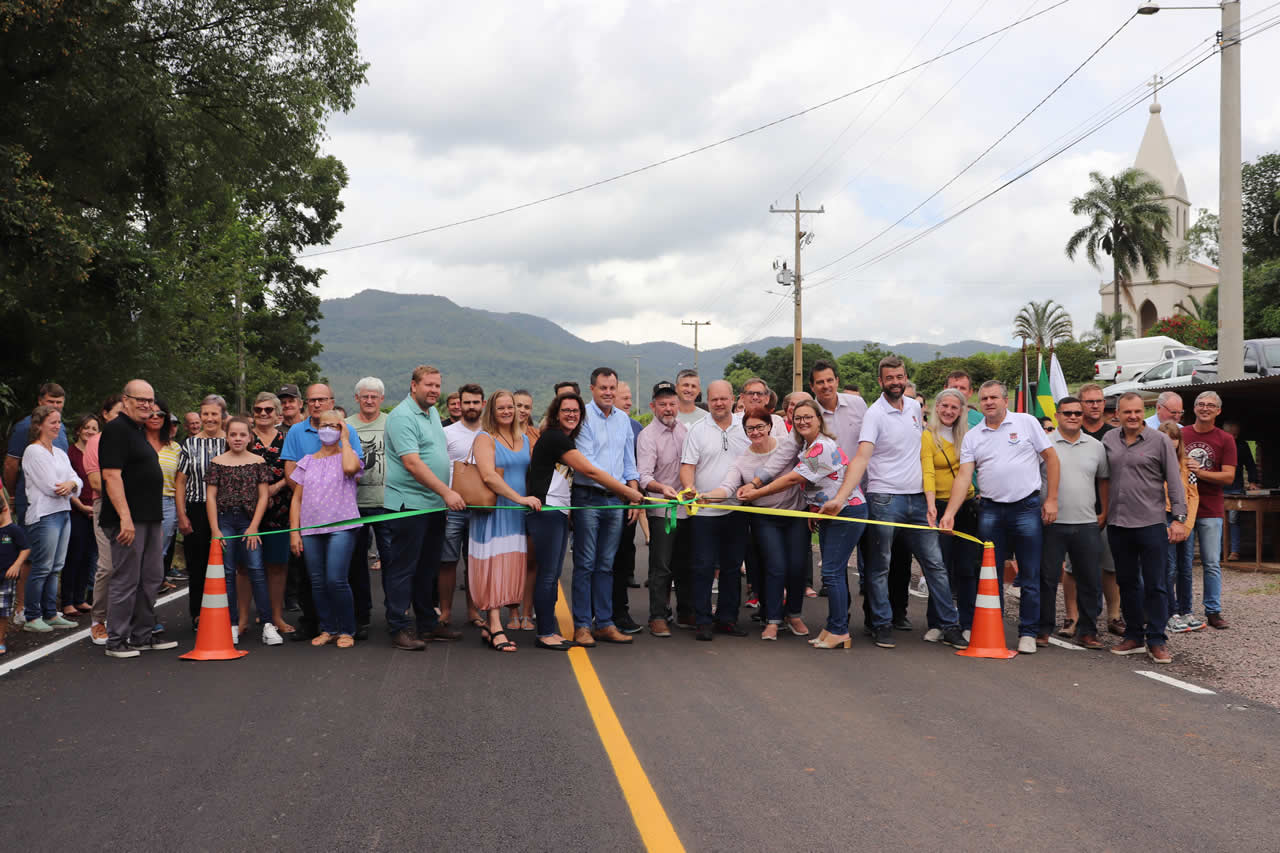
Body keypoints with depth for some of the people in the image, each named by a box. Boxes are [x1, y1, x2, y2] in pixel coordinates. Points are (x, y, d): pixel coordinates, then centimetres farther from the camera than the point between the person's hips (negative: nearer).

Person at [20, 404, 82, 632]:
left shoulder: (60, 453, 18)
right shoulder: (33, 451, -8)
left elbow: (77, 480, 9)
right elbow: (50, 486, -14)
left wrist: (71, 484, -13)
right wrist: (68, 487, 3)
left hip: (63, 512, 8)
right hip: (44, 514, -8)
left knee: (56, 568, 9)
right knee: (42, 568, -7)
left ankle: (50, 614, 14)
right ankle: (32, 617, -1)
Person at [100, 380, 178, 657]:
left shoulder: (140, 431, 19)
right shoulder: (117, 430, -11)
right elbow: (111, 476, -19)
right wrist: (125, 517, -25)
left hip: (150, 519, 10)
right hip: (128, 520, -10)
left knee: (151, 579, 13)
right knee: (125, 580, -5)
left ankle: (143, 636, 22)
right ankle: (116, 641, 3)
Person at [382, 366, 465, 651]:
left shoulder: (432, 412, 15)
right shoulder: (402, 416, -14)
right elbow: (412, 463, -22)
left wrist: (445, 494, 16)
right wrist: (446, 492, -25)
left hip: (435, 505, 9)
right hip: (408, 505, -9)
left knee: (428, 568, 15)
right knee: (403, 568, -3)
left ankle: (428, 623, 24)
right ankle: (399, 628, 2)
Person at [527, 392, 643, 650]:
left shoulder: (567, 440, 19)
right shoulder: (554, 438, -12)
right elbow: (590, 471, -15)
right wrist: (629, 492, -11)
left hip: (560, 513, 10)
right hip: (545, 511, -10)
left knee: (553, 575, 10)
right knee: (548, 574, -6)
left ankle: (550, 631, 14)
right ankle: (544, 634, -1)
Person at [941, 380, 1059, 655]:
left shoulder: (1026, 423, 2)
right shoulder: (972, 437, 8)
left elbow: (1051, 457, 3)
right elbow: (964, 476, 0)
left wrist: (1052, 499, -2)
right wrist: (949, 514, -11)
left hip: (1027, 508, -2)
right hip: (990, 511, 3)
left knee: (1030, 576, 1)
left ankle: (1028, 633, 11)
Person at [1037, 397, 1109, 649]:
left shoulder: (1095, 446, 10)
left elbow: (1104, 479, 20)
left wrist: (1104, 512, 14)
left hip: (1086, 524, 3)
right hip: (1052, 524, -3)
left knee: (1089, 580, 6)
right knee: (1047, 578, 1)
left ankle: (1086, 630, 16)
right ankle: (1044, 629, 10)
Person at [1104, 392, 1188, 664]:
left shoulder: (1160, 441, -2)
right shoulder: (1109, 440, 8)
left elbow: (1174, 481, -2)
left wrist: (1179, 518, -9)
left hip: (1151, 523, -4)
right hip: (1117, 524, 4)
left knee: (1155, 585, -1)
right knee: (1127, 583, 11)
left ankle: (1156, 641, 5)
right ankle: (1134, 637, 21)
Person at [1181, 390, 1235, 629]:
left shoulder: (1225, 440, 3)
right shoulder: (1180, 435, 6)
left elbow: (1228, 476, -5)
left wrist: (1200, 472, -15)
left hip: (1210, 511, -1)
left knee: (1212, 564, 1)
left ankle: (1213, 612, 9)